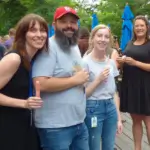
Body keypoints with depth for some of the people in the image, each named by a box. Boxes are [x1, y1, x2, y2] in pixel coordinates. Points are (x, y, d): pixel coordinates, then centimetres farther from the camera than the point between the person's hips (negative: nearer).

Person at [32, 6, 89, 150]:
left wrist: (83, 78, 7)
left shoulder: (75, 47, 14)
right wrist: (75, 80, -17)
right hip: (55, 127, -8)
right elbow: (41, 84, -25)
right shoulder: (48, 47, -14)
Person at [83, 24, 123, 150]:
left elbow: (114, 92, 11)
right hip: (93, 109, -5)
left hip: (111, 108, 5)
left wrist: (119, 118, 9)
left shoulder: (111, 63, 8)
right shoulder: (85, 62, -9)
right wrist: (98, 80, -16)